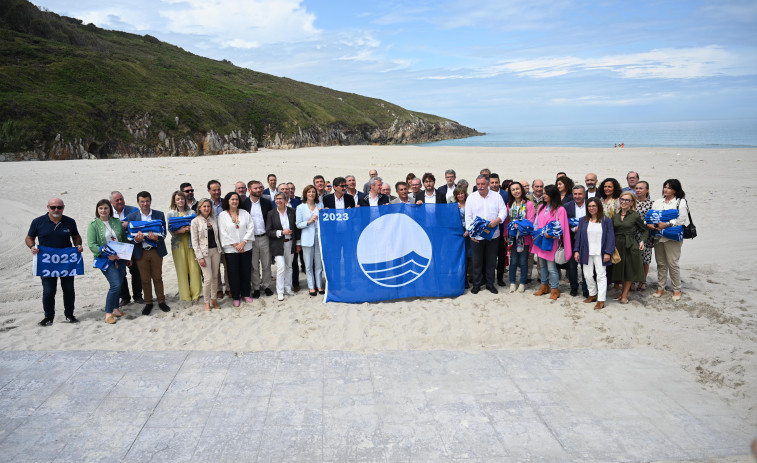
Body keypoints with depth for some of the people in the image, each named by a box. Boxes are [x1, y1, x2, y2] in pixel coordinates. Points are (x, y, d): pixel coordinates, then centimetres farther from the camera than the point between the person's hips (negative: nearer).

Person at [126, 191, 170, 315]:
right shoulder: (132, 216, 2)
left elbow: (163, 234, 1)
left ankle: (161, 301, 19)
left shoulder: (159, 215, 3)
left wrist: (156, 238, -22)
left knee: (157, 277, 7)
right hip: (141, 252, 0)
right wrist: (136, 239, -22)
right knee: (145, 279, 7)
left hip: (156, 251, 0)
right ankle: (148, 303, 19)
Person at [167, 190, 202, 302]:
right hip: (178, 244, -1)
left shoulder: (191, 212, 9)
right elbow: (170, 230, 0)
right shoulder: (171, 213, 7)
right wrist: (180, 230, -17)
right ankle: (185, 295, 9)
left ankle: (195, 294, 6)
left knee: (194, 268, -4)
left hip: (191, 243, 1)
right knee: (181, 269, 0)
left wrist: (190, 229, -14)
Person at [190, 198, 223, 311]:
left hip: (215, 251, 4)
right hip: (204, 252, -4)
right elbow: (194, 241, -7)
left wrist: (221, 250, 10)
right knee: (208, 278, -7)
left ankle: (213, 298, 23)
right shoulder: (195, 222, -5)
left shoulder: (214, 220, 8)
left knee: (215, 276, 9)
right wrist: (200, 257, -12)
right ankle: (206, 302, 7)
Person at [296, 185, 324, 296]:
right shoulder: (300, 207, 4)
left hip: (319, 237, 2)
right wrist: (309, 222, -13)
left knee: (319, 264, 4)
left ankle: (319, 286, 15)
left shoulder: (320, 205, 10)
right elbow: (298, 224, 0)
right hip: (307, 239, -2)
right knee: (309, 265, 2)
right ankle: (311, 287, 11)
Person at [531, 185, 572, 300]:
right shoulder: (541, 207, 11)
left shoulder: (560, 209, -8)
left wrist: (551, 235, -24)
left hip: (551, 241, -6)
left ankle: (555, 289, 7)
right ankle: (544, 286, 27)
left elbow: (561, 227, -10)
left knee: (551, 267, -5)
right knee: (542, 265, 15)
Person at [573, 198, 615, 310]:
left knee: (601, 275, -1)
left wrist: (608, 252, -10)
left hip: (600, 253, -3)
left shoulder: (606, 221, -2)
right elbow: (578, 236, 8)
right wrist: (576, 250, 2)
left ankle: (601, 300, 2)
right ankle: (592, 294, 28)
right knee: (587, 275, 9)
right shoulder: (583, 221, 7)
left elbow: (610, 237, -4)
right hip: (587, 253, 3)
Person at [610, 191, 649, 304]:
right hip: (618, 245, 4)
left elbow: (645, 230, 4)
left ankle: (625, 294, 12)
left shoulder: (635, 216, -4)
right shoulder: (615, 215, 7)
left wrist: (642, 241, -10)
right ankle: (624, 293, 24)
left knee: (629, 269, 3)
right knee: (620, 268, 11)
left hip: (630, 246, -4)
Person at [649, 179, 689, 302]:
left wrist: (667, 224, -21)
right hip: (658, 236, 5)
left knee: (672, 263, -5)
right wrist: (649, 224, -12)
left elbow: (681, 219, -10)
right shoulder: (658, 202, 16)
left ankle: (677, 290, 7)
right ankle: (660, 288, 19)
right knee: (660, 263, 11)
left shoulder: (681, 202, 0)